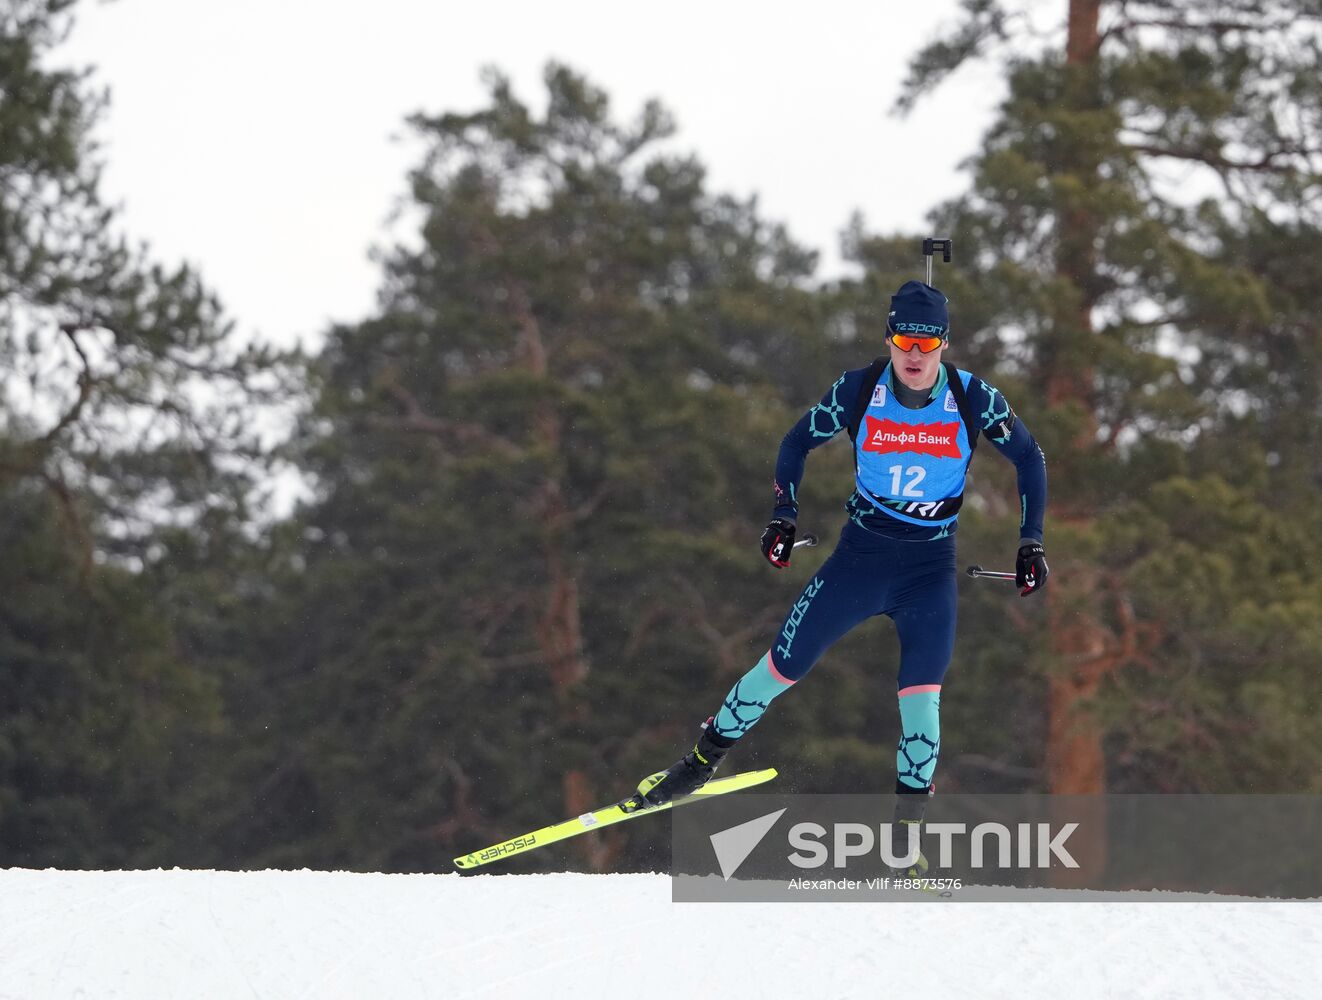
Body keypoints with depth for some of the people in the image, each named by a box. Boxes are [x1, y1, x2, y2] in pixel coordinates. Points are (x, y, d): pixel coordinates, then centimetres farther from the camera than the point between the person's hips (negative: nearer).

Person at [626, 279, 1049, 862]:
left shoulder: (973, 399, -13)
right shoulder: (858, 391, -12)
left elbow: (1029, 459, 3)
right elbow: (798, 443, 5)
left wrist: (1031, 543, 0)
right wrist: (783, 518, -3)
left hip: (930, 570, -1)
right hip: (860, 554, 1)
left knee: (921, 697, -13)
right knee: (783, 666, -1)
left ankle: (908, 824, -1)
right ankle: (703, 760, 18)